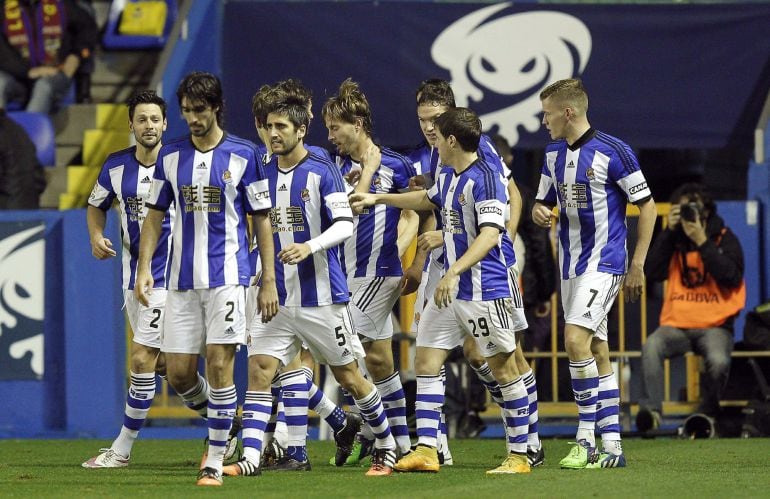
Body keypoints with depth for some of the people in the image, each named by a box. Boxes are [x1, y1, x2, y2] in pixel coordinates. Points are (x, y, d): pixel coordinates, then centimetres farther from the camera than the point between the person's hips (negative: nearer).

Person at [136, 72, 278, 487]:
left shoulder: (243, 155, -1)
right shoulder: (170, 156, 8)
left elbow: (261, 219, 2)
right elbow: (155, 214, 15)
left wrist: (269, 281, -1)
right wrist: (144, 268, 4)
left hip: (227, 276, -4)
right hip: (182, 280, 4)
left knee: (219, 365, -11)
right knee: (178, 374, 2)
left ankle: (215, 461, -4)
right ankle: (221, 418, 31)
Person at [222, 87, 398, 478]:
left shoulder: (322, 171, -7)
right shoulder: (264, 174, 8)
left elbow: (345, 225, -13)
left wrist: (310, 247, -28)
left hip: (321, 296, -4)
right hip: (277, 298, 4)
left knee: (348, 376, 6)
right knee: (259, 370, -11)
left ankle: (386, 446, 25)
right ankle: (250, 457, -14)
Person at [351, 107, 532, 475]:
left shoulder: (484, 178, -16)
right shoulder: (447, 176, 12)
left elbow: (489, 235, -26)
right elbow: (427, 200, 36)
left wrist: (454, 272, -34)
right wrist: (377, 199, 41)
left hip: (485, 291, -9)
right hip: (450, 290, 9)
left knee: (503, 369, -1)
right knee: (426, 363, 4)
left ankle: (519, 455, 5)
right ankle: (426, 451, 5)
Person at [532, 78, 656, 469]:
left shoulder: (613, 152, -12)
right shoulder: (553, 154, 9)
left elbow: (646, 205, -7)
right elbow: (542, 202, 20)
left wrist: (637, 265, -9)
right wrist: (540, 213, -6)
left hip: (603, 263, -8)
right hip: (570, 266, 8)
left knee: (576, 340, -20)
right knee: (597, 352, 8)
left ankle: (586, 439, -15)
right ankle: (611, 447, 10)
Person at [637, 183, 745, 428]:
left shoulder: (724, 239, 4)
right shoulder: (673, 240, 12)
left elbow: (732, 277, -12)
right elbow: (653, 272, -2)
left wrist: (702, 242, -15)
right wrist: (669, 231, -6)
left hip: (715, 324, -2)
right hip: (676, 324, 2)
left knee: (718, 361, -34)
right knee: (651, 347, -32)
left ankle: (707, 413, -7)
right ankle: (651, 409, -33)